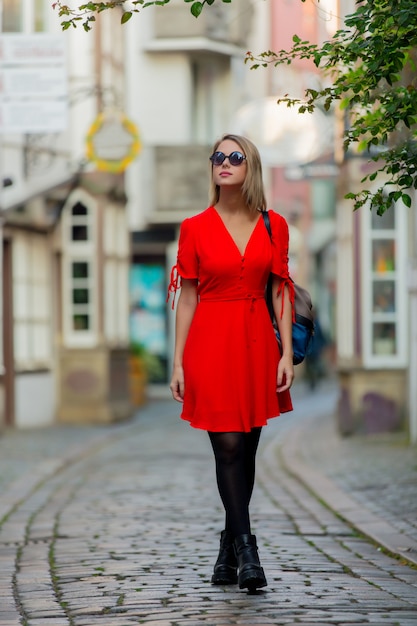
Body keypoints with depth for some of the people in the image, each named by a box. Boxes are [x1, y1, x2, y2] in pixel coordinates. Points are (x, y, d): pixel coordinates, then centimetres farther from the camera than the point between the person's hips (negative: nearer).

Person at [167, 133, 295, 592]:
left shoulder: (273, 226, 6)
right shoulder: (195, 228, 2)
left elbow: (281, 291, 6)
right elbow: (187, 297, 3)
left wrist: (286, 352, -2)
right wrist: (178, 362, -1)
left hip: (257, 341, 2)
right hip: (211, 342, -2)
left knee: (245, 449, 7)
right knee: (228, 448, -8)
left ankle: (228, 550, 18)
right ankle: (247, 553, -7)